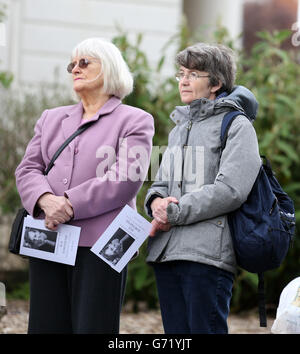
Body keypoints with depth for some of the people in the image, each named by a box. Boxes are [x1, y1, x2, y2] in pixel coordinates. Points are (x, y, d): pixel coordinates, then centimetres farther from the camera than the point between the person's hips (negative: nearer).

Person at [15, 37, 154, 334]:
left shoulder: (134, 120, 6)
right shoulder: (51, 118, 23)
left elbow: (126, 179, -8)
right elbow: (28, 168, 11)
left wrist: (70, 205, -15)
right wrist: (46, 200, -12)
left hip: (98, 243, -5)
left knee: (92, 326, -7)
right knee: (45, 326, 3)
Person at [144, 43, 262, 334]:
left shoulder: (237, 126, -2)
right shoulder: (179, 128, 21)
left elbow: (230, 190, -14)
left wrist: (174, 214, -11)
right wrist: (156, 202, -4)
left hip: (207, 254, -7)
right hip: (165, 254, 7)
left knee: (205, 328, -8)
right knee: (176, 331, 9)